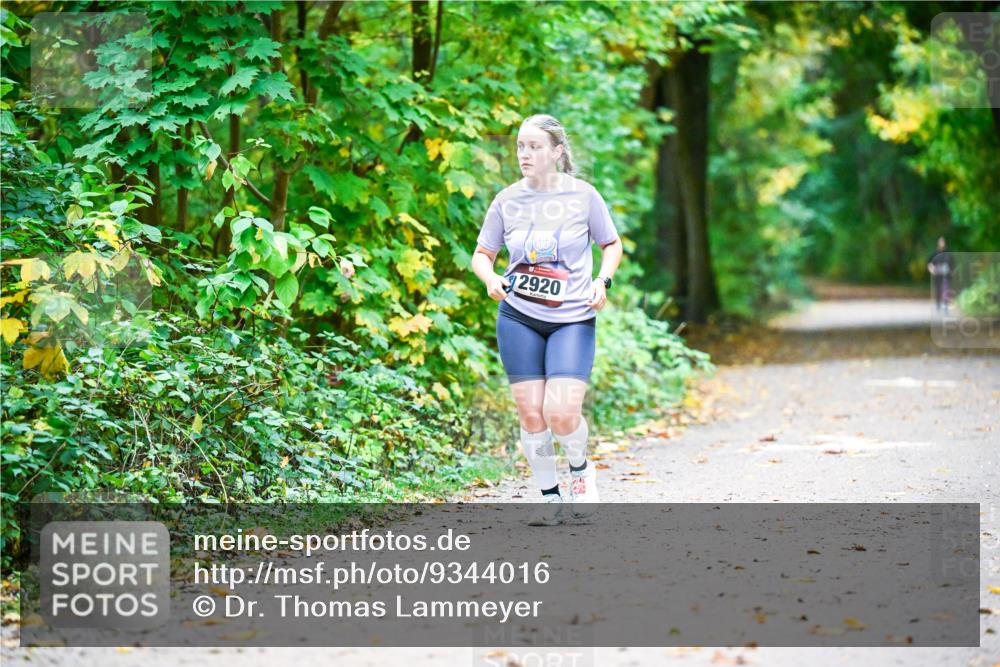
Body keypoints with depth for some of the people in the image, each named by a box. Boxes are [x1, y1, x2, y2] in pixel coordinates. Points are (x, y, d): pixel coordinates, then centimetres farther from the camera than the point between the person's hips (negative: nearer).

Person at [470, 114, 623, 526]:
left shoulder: (583, 195, -3)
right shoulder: (507, 200, 1)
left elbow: (612, 245, 9)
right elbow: (482, 254, 10)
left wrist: (603, 280, -9)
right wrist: (490, 278, -12)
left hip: (572, 319, -2)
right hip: (518, 318, 2)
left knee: (561, 412, -16)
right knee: (530, 413, -1)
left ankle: (580, 467, 17)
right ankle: (550, 498, 17)